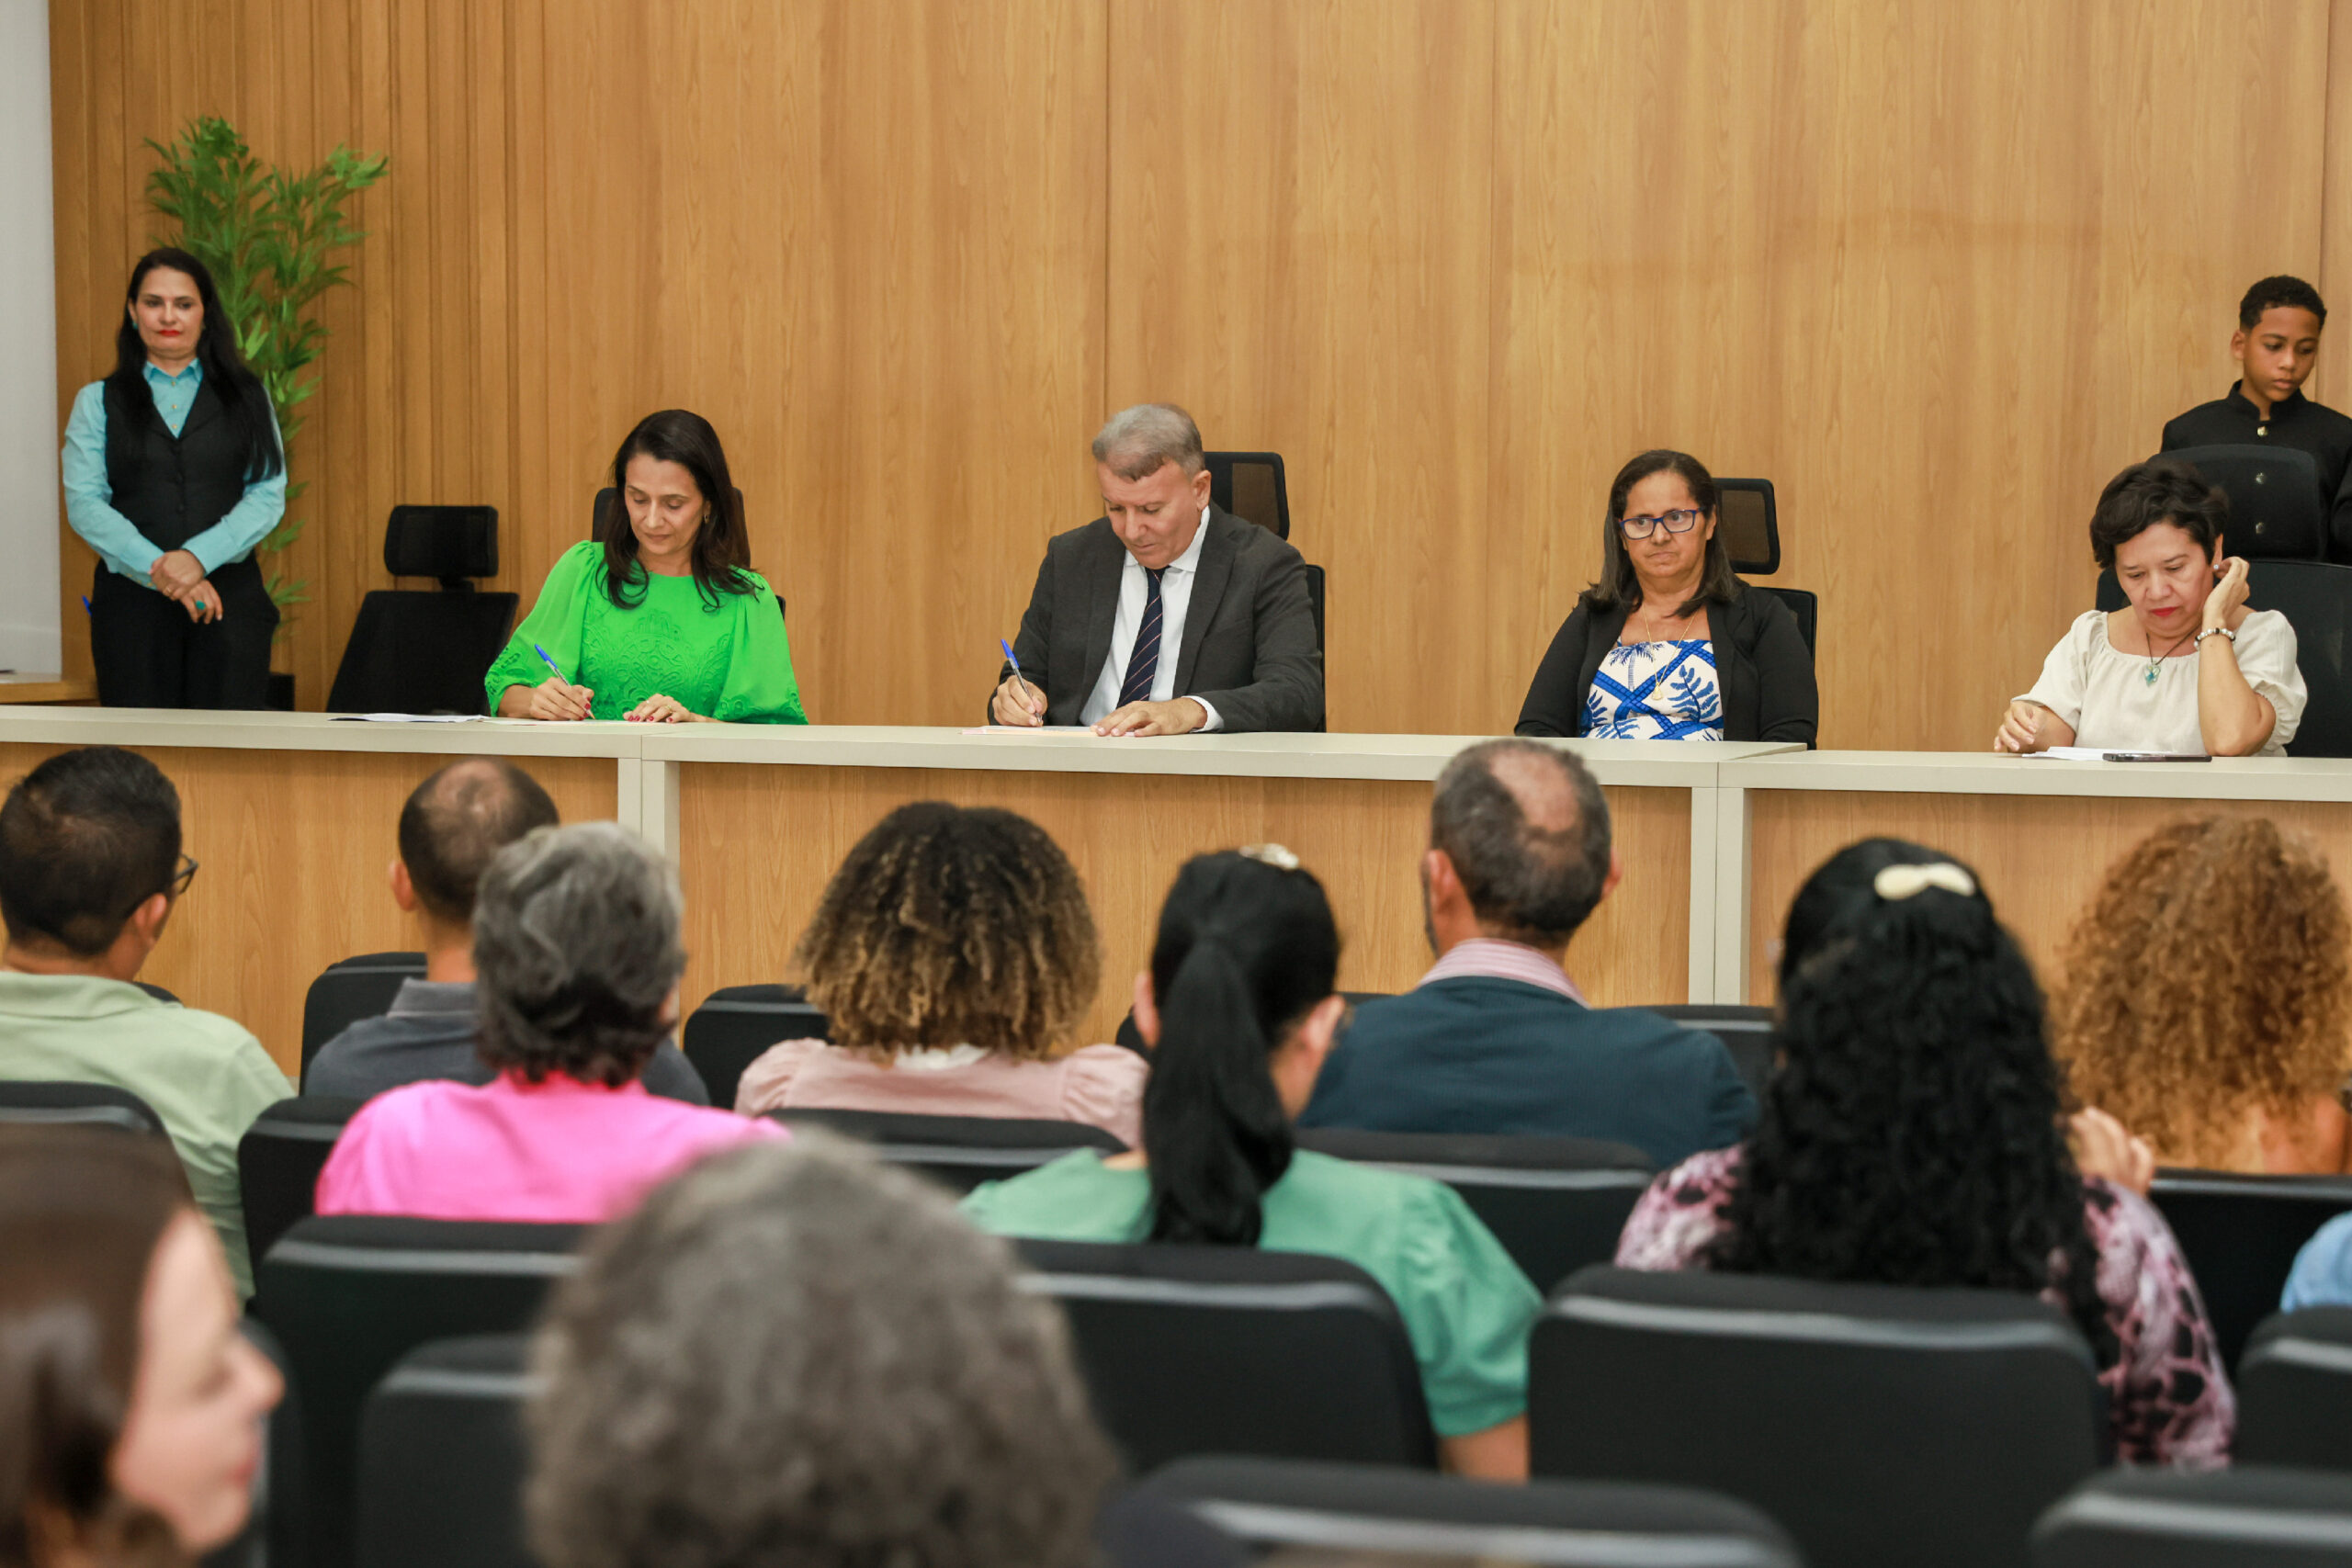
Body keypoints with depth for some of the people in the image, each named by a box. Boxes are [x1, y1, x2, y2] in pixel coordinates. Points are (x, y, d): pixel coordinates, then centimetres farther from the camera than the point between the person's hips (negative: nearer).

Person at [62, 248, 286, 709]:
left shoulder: (246, 397, 12)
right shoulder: (98, 402, 11)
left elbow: (268, 495, 2)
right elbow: (84, 503, 0)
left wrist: (198, 557, -14)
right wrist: (159, 568, -13)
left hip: (229, 598, 0)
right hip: (132, 598, 0)